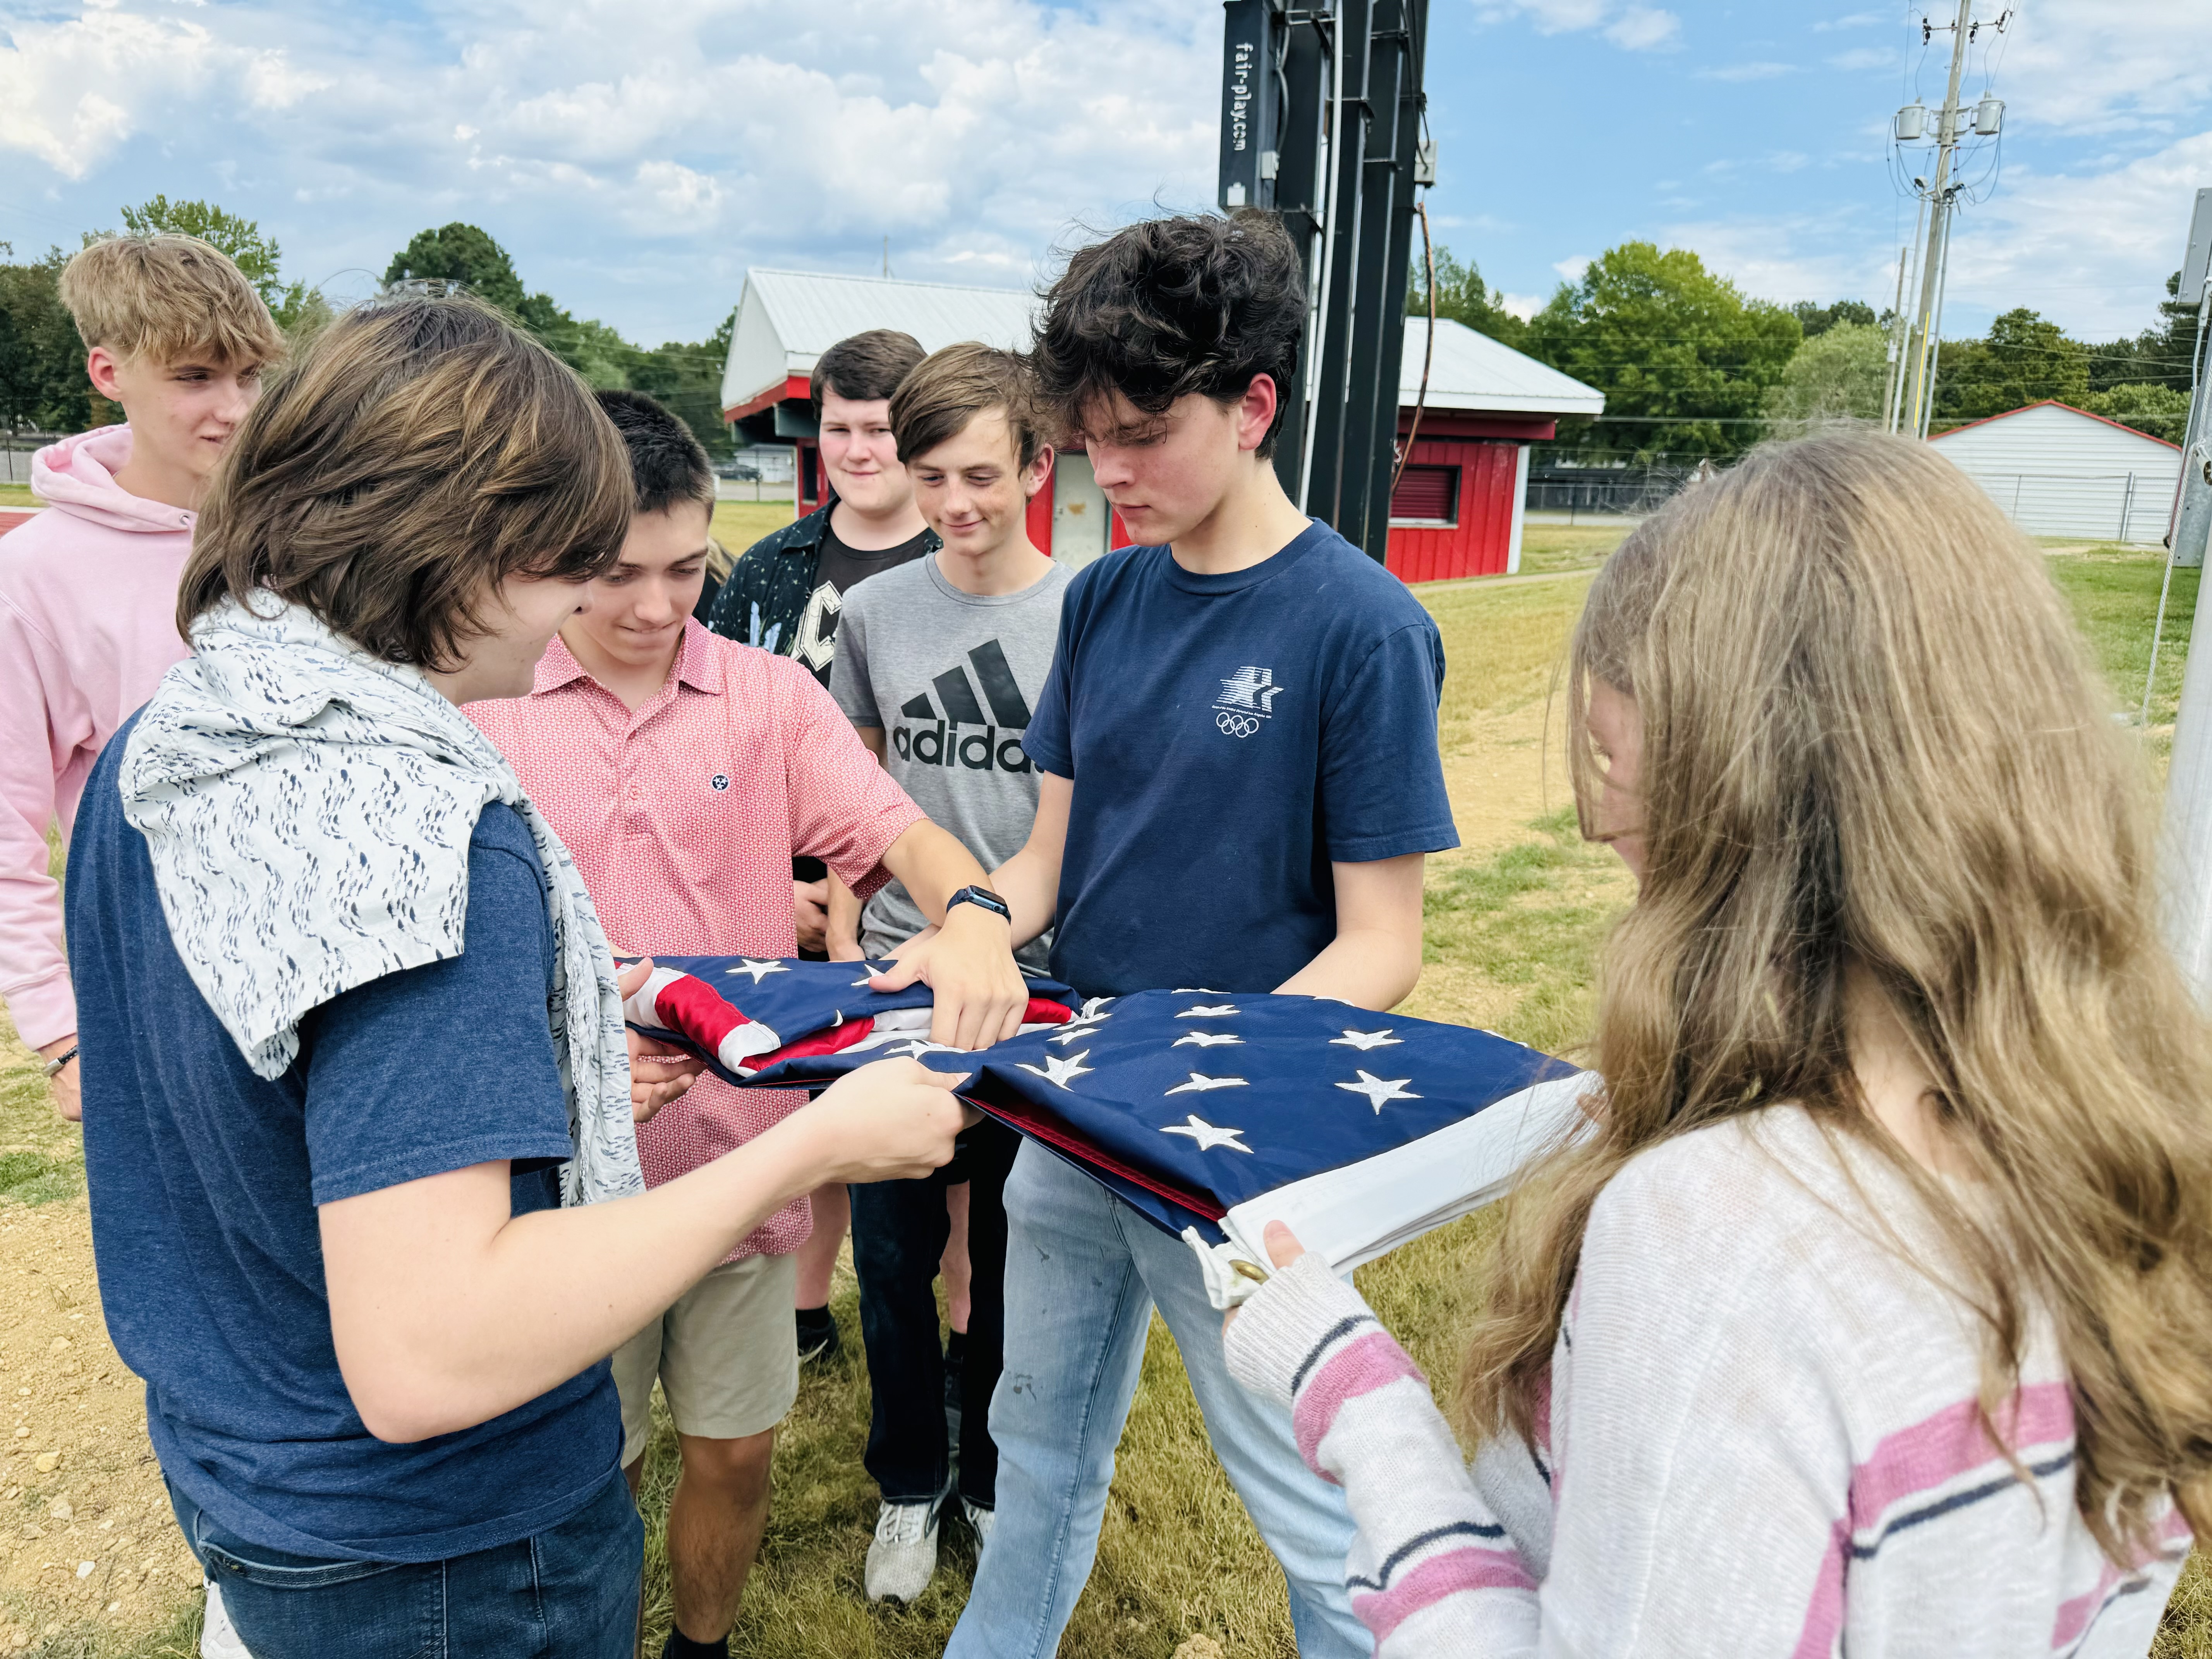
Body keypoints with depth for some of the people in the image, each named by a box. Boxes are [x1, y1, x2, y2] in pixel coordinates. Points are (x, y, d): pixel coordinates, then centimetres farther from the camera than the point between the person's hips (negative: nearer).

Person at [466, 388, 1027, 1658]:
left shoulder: (772, 696, -2)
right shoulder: (487, 708, -5)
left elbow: (901, 832, -12)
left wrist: (971, 914, -35)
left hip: (742, 1152, 1)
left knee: (734, 1451, 18)